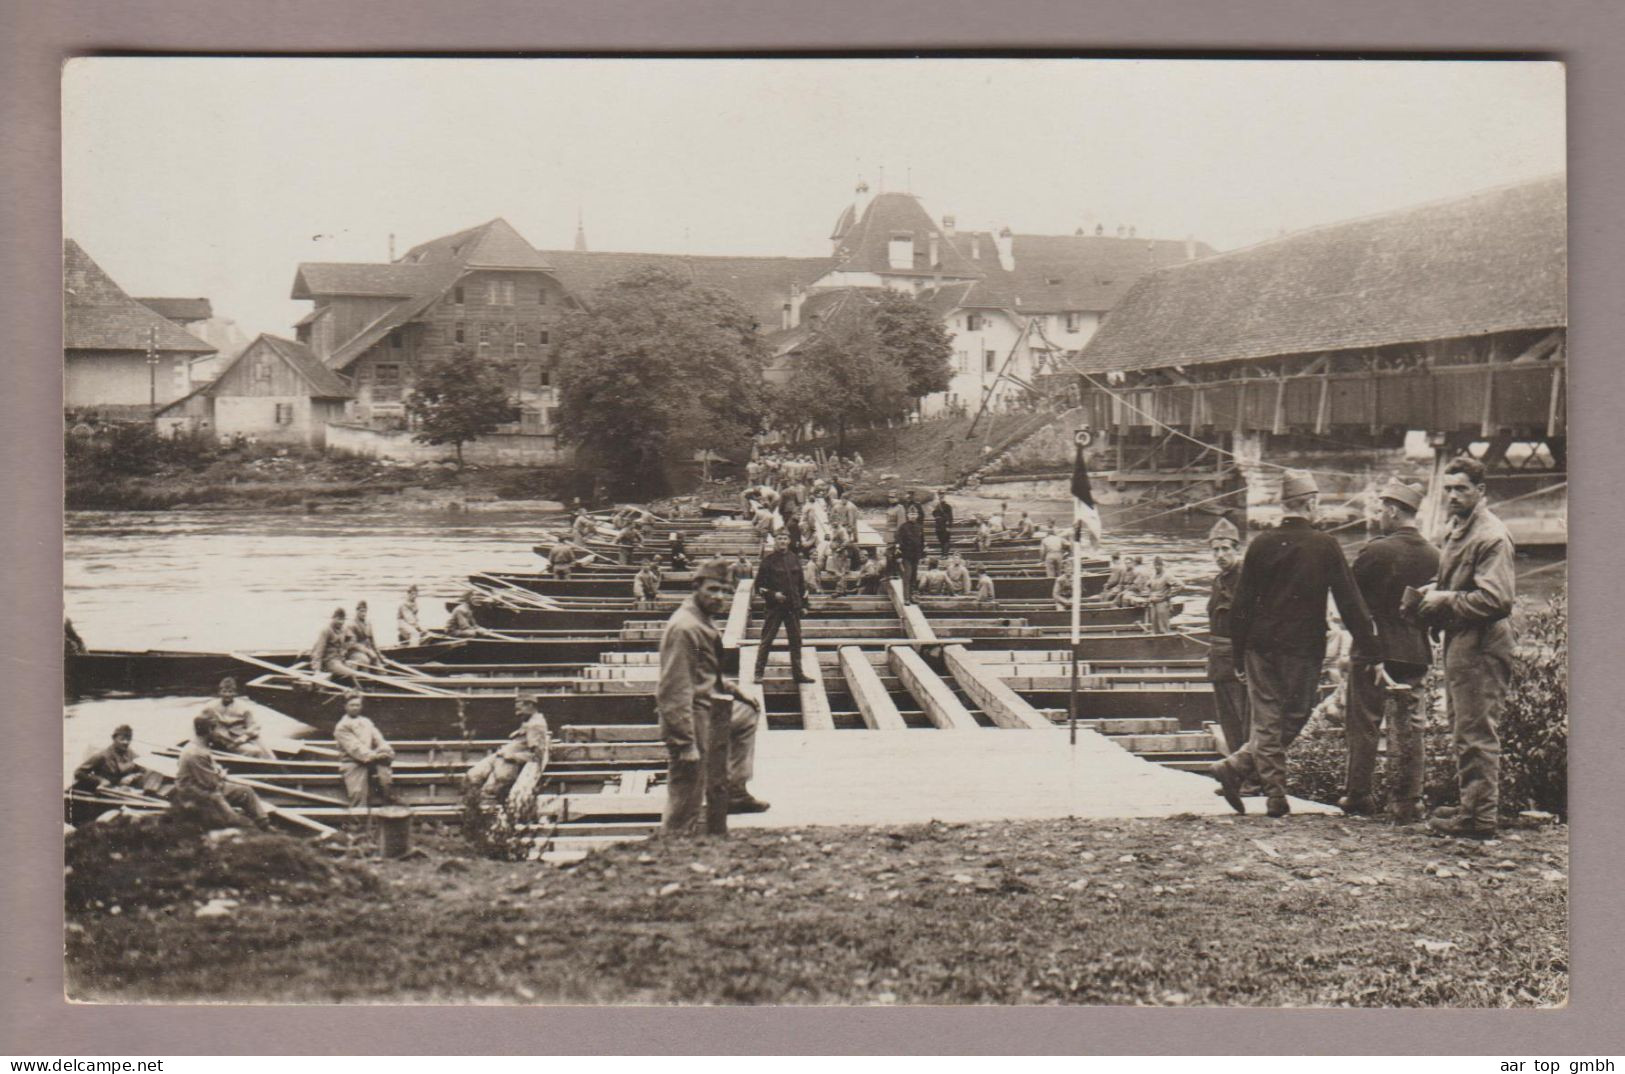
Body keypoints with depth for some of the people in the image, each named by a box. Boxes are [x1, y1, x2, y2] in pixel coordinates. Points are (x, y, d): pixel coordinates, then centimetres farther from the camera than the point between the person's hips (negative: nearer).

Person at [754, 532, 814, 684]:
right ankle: (759, 672, 3)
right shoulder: (768, 560, -3)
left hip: (793, 606, 4)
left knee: (796, 640, 6)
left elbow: (802, 582, 16)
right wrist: (773, 594, -16)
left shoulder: (795, 559, 9)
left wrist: (804, 602, 12)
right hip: (773, 607, -4)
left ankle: (797, 673, 14)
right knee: (766, 640, -2)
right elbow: (759, 585, -3)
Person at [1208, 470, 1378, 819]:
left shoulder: (1261, 544, 1)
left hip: (1261, 646, 3)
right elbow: (1349, 600, -5)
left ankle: (1276, 796, 2)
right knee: (1294, 718, 8)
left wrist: (1239, 655, 9)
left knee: (1266, 721, 8)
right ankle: (1238, 767, -2)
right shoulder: (1325, 545, -5)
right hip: (1304, 648, -3)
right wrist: (1367, 645, 2)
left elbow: (1242, 604, 2)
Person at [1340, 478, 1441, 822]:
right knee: (1408, 729, 6)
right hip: (1416, 649, 5)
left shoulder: (1376, 551, -14)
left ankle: (1358, 796, 12)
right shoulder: (1433, 555, 2)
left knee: (1363, 726, 6)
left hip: (1373, 648, -4)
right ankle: (1406, 803, 7)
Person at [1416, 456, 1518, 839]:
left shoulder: (1491, 536, -14)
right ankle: (1473, 809, 23)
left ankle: (1481, 818, -1)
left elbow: (1498, 600, -22)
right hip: (1459, 644, 10)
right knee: (1464, 733, 15)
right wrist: (1434, 600, 8)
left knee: (1477, 734, -6)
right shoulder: (1458, 531, 17)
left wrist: (1446, 602, -14)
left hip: (1481, 647, -10)